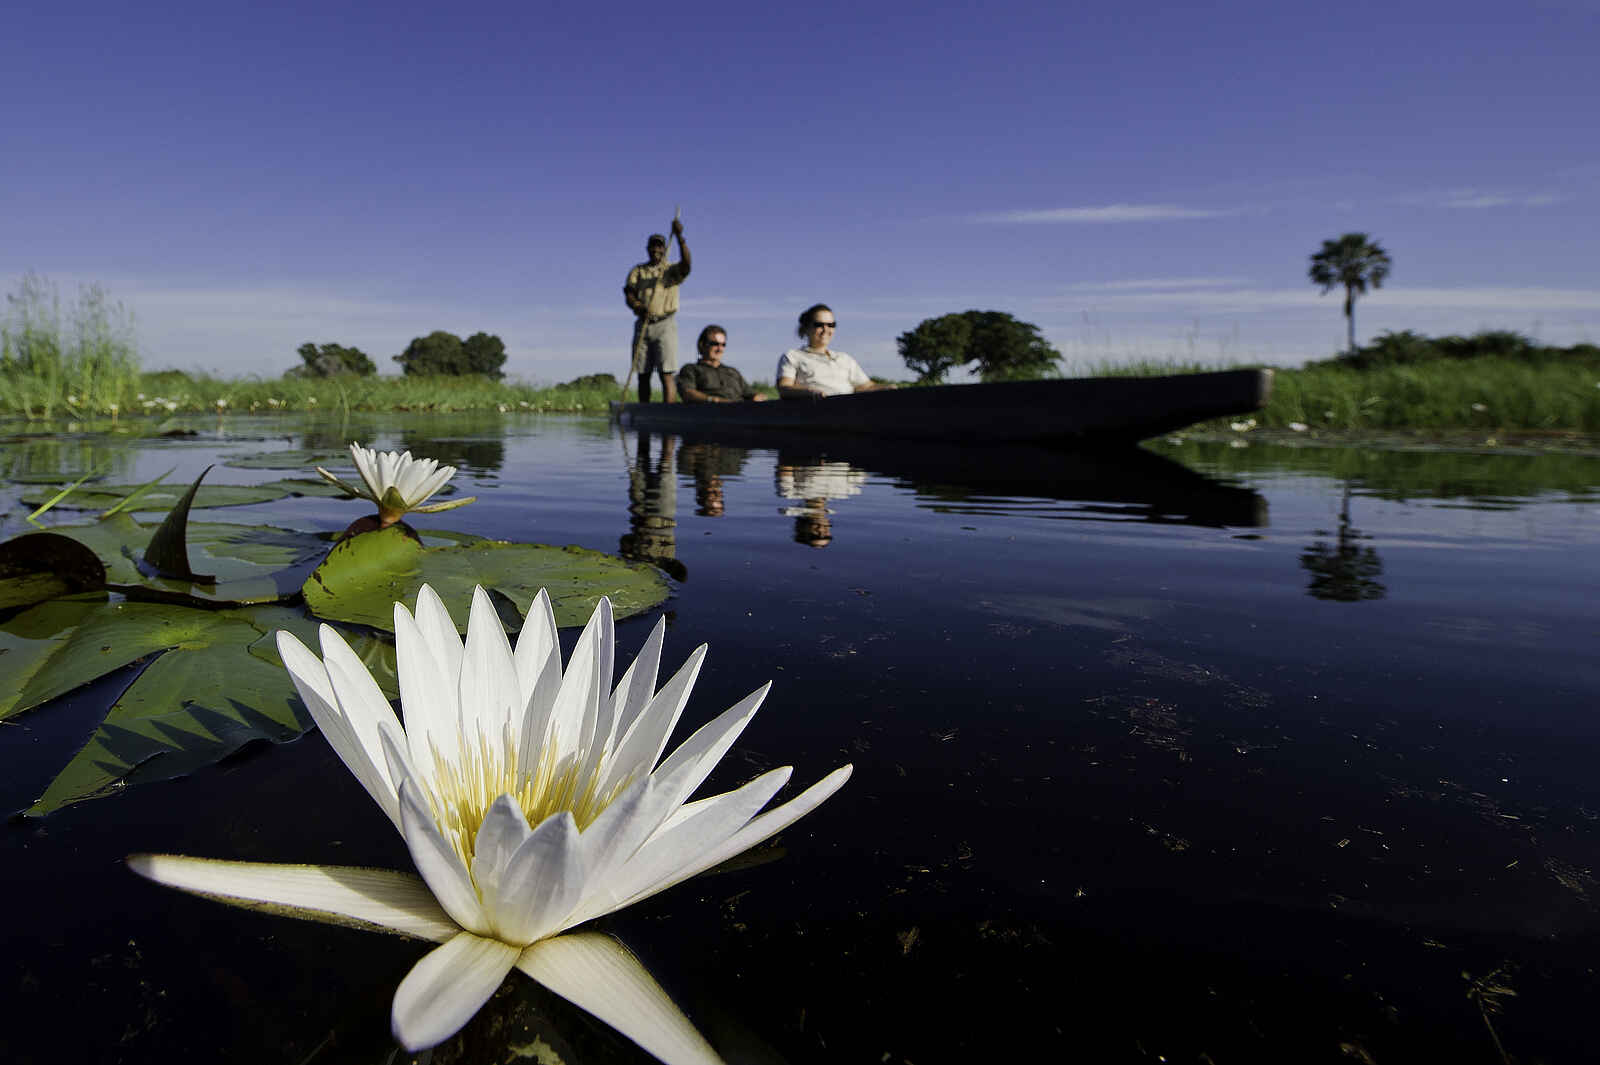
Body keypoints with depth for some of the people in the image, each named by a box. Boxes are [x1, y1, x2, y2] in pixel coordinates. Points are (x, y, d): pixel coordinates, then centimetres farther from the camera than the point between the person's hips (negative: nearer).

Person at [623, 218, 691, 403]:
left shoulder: (672, 269, 8)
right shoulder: (637, 271, 16)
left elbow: (686, 264, -15)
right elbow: (629, 296, 3)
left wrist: (679, 237, -27)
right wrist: (639, 307, -19)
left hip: (665, 325, -3)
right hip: (642, 325, 3)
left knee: (666, 374, -12)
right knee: (643, 375, 4)